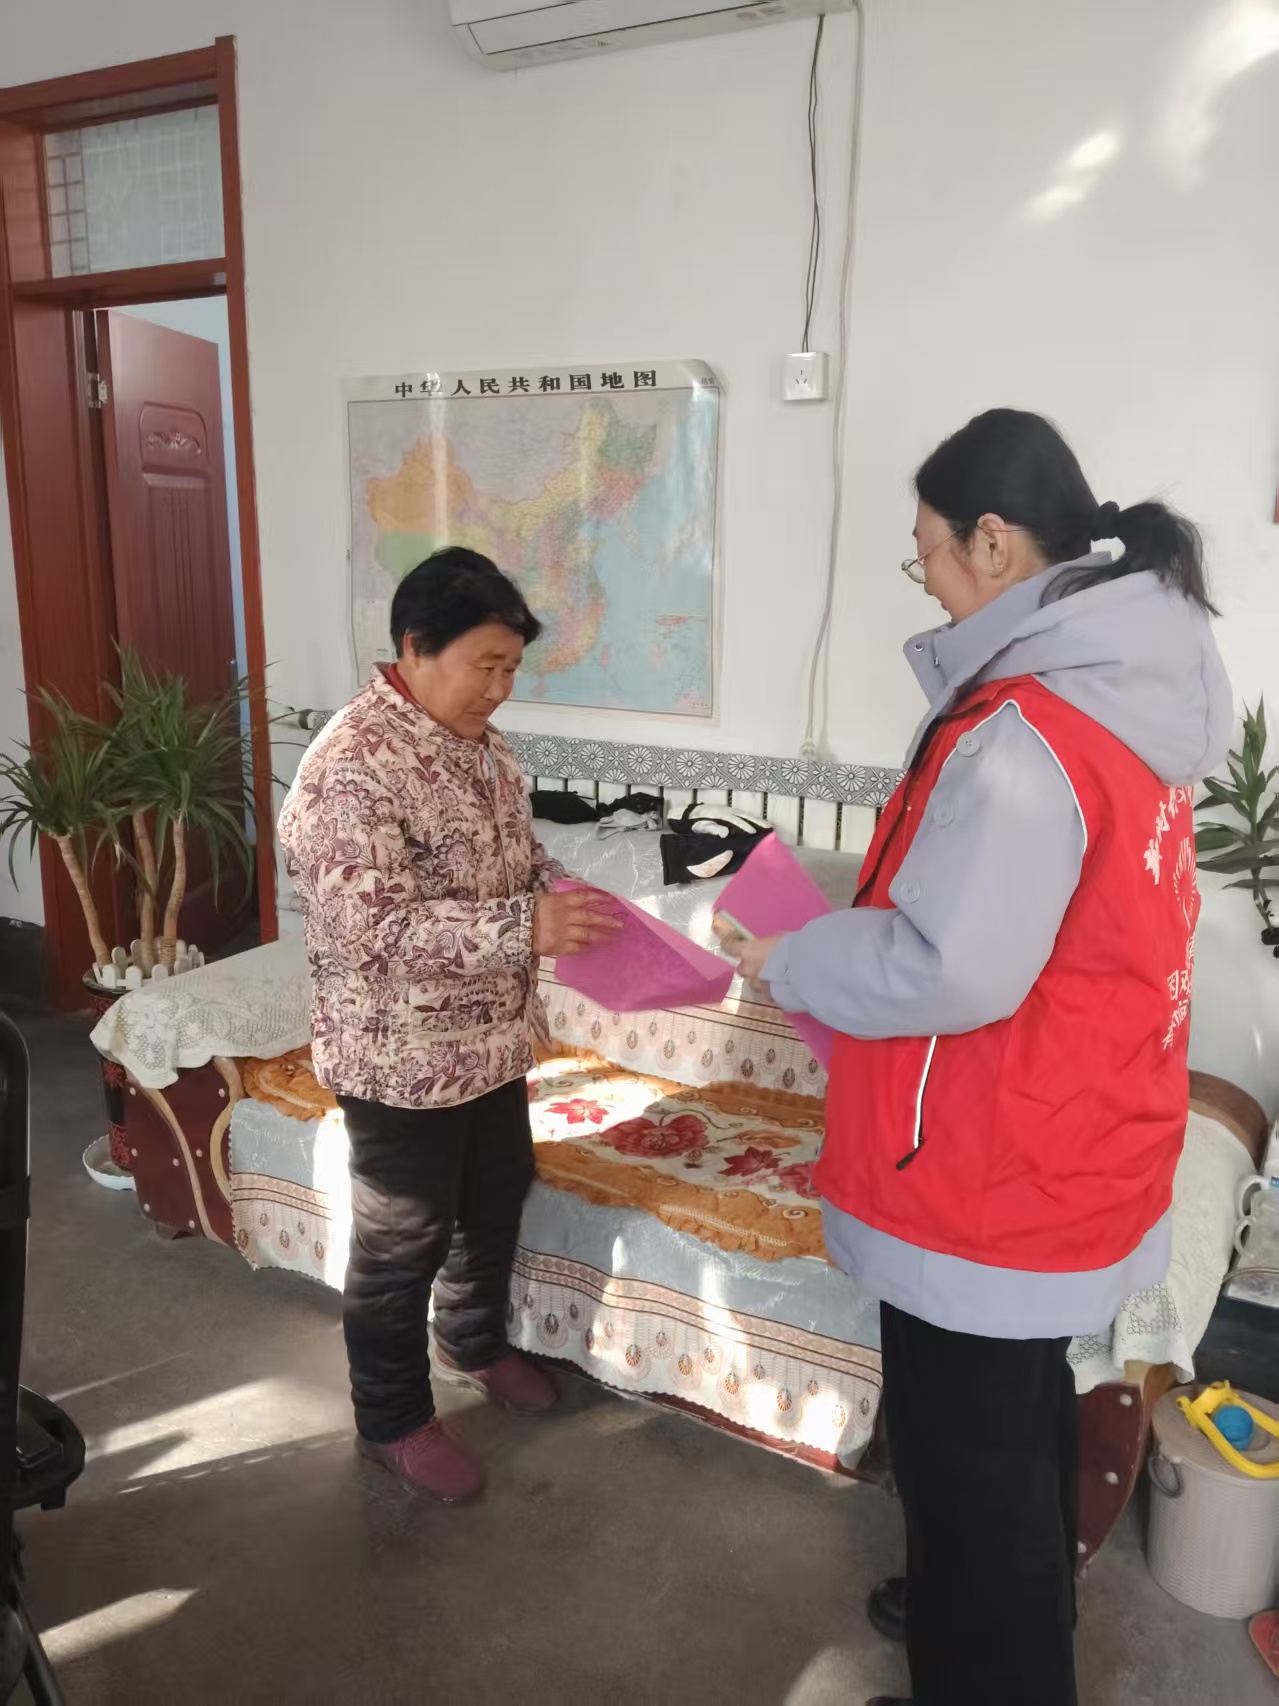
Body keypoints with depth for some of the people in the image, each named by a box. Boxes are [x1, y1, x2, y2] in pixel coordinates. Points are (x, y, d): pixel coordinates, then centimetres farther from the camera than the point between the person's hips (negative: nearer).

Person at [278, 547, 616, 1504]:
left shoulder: (481, 746, 4)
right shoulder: (350, 768, -25)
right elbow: (368, 928, -30)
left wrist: (567, 902, -5)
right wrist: (524, 929, -35)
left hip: (491, 1040, 9)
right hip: (402, 1059, -8)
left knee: (497, 1199, 25)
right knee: (401, 1242, 10)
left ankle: (476, 1342, 50)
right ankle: (394, 1421, 33)